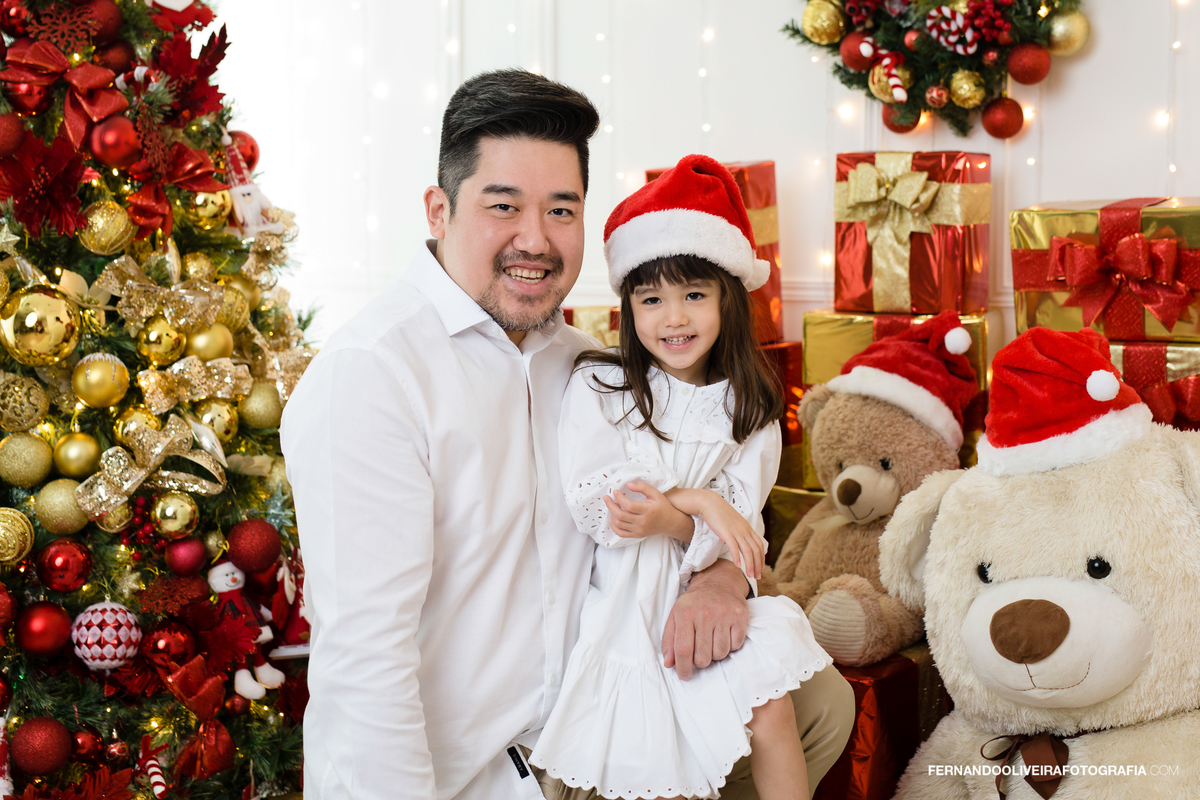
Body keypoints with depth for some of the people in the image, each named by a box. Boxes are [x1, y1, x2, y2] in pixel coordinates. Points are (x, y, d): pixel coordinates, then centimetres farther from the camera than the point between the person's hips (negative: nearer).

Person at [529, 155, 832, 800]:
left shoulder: (746, 408, 6)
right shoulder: (597, 386, 0)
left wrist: (669, 519, -22)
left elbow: (739, 524, -1)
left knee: (769, 706, -18)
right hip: (624, 603, -2)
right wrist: (697, 498, -15)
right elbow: (592, 501, -10)